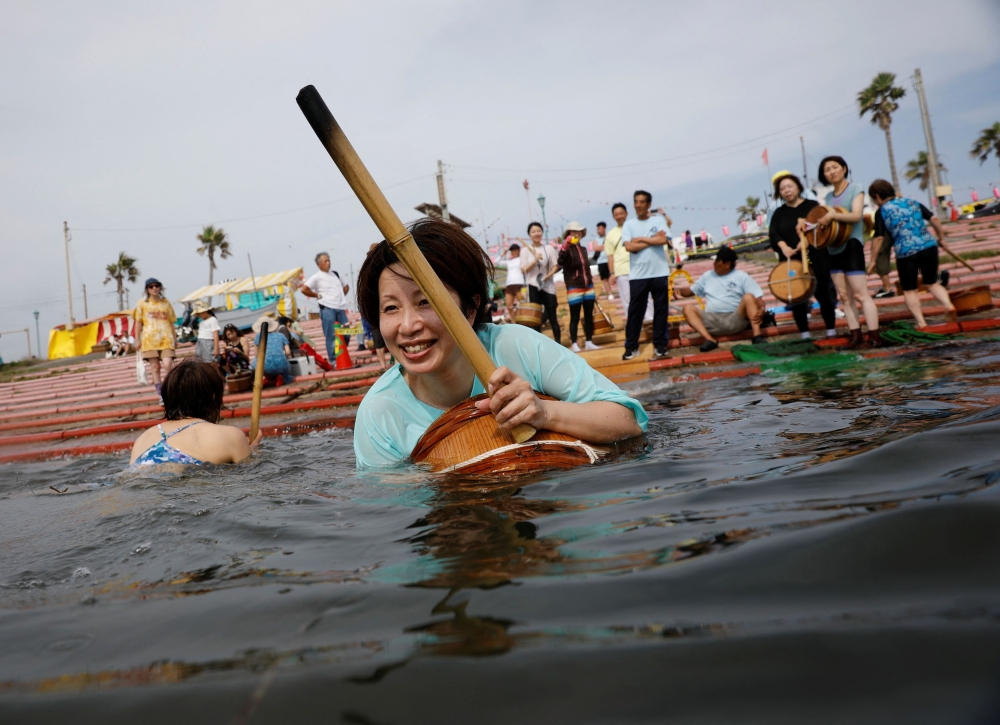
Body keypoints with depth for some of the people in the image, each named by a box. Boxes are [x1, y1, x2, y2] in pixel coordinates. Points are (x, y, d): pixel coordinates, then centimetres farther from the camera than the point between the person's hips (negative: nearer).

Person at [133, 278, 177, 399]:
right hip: (150, 339, 0)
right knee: (155, 367, 0)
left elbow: (172, 323, 14)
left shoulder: (166, 303, 12)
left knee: (167, 366, -12)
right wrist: (137, 339, 3)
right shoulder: (142, 303, 8)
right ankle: (160, 392, 5)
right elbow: (138, 322, 8)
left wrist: (175, 339, 11)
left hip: (166, 339, 0)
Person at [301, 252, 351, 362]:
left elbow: (346, 287, 30)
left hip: (341, 308, 6)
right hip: (327, 309, -6)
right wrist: (318, 295, -5)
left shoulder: (335, 274, 17)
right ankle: (333, 360, 0)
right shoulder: (317, 277, -2)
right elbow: (304, 289, -11)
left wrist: (342, 296, 13)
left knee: (346, 334, 4)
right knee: (331, 336, -5)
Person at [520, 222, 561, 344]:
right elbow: (524, 269, -5)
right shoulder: (526, 250, 1)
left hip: (548, 286, 1)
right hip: (533, 286, -1)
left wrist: (548, 275, -13)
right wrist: (535, 261, -18)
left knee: (552, 316, 4)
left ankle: (558, 342, 11)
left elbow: (556, 266, 3)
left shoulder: (549, 248, 3)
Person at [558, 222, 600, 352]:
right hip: (574, 288, -6)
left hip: (588, 287, 6)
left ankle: (589, 342, 14)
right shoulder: (567, 249, -6)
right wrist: (565, 246, -40)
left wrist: (590, 278, 17)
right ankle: (574, 344, 1)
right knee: (575, 317, -4)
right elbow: (560, 262, -27)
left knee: (589, 316, 7)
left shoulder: (583, 249, 14)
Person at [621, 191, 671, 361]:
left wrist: (641, 239, -6)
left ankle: (660, 344, 12)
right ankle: (631, 346, 8)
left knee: (660, 309, 4)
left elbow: (663, 240, -11)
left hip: (659, 273, 0)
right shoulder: (628, 224, 6)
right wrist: (653, 239, -7)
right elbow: (629, 247, -8)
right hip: (637, 275, 0)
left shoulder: (659, 220, 5)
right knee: (635, 311, 2)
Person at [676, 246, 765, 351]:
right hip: (713, 321, 3)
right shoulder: (708, 276, 18)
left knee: (749, 297, -27)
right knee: (688, 308, -20)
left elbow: (758, 296, 0)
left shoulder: (741, 276, 7)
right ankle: (710, 340, -36)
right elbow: (691, 291, 26)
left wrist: (761, 309, -23)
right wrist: (679, 289, 4)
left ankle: (757, 336, -34)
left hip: (735, 320, -3)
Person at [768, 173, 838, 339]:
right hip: (791, 262, 2)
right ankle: (804, 335, 13)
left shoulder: (812, 206, 6)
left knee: (822, 294, 1)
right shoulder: (779, 213, 11)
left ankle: (831, 332, 13)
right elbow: (773, 233, -5)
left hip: (816, 258, -2)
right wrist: (783, 246, -24)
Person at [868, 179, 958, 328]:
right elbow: (934, 219, 9)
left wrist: (873, 259, 3)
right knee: (932, 283, 21)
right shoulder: (912, 202, 14)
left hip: (905, 253, -4)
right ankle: (948, 305, -2)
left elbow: (879, 238, -5)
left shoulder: (881, 212, 1)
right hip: (929, 247, 5)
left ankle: (921, 323, 7)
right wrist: (941, 238, 19)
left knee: (909, 290, 11)